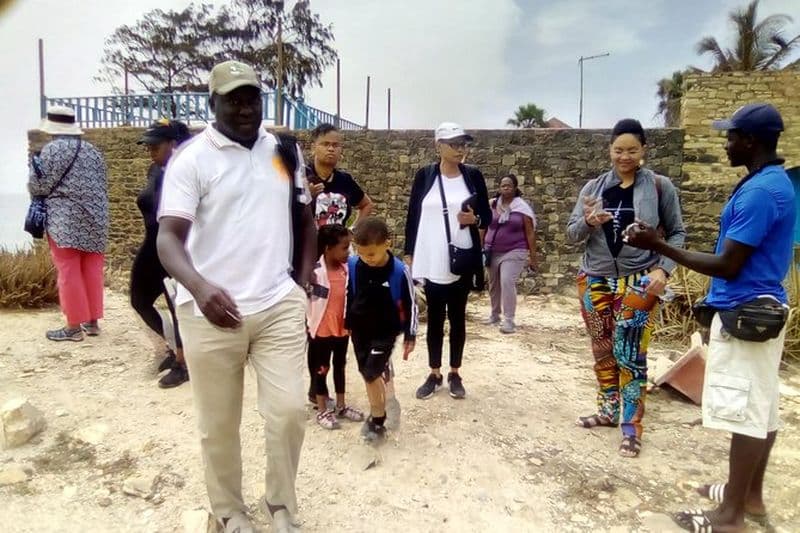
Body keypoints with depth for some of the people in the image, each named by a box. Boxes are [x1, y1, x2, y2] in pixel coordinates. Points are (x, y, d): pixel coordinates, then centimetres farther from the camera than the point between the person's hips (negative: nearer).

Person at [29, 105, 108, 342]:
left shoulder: (51, 149, -6)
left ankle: (74, 326, 3)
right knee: (92, 270, 9)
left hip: (65, 220, -5)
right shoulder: (93, 151, 11)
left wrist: (33, 163, 13)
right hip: (95, 218, 6)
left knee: (69, 272, -1)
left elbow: (37, 187, -5)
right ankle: (93, 321, 16)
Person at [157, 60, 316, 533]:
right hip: (211, 311, -2)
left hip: (279, 306, 3)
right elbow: (168, 236, -13)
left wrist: (303, 284, 8)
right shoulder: (192, 158, -5)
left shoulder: (286, 152, 9)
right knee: (219, 424, 11)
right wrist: (199, 287, -32)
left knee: (289, 410, 2)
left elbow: (306, 220, 17)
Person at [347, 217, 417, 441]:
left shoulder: (399, 271, -21)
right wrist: (346, 324, 12)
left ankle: (378, 420, 12)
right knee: (367, 374, 13)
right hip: (360, 330, 4)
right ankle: (378, 412, 33)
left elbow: (410, 305, -10)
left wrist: (410, 336, -5)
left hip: (386, 331, -4)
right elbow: (348, 296, 5)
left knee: (372, 374, -9)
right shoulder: (353, 265, -11)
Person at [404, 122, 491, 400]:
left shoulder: (473, 175, 3)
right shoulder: (424, 175, 1)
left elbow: (487, 215, 8)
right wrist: (408, 254, 1)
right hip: (431, 260, 0)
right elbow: (412, 217, 3)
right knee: (434, 318, 9)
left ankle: (454, 374, 23)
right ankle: (434, 374, 21)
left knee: (457, 317, 10)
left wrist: (475, 220, -15)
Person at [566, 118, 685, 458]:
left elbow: (677, 233, 4)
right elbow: (572, 235, 2)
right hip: (594, 282, 4)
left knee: (629, 355, -3)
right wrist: (588, 222, -20)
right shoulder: (594, 187, 4)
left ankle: (631, 428, 10)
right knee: (602, 351, 13)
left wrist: (663, 268, -11)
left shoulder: (660, 187, -3)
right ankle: (608, 410, 30)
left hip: (639, 283, -3)